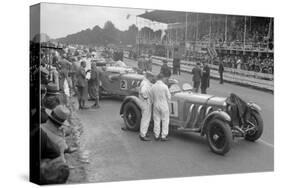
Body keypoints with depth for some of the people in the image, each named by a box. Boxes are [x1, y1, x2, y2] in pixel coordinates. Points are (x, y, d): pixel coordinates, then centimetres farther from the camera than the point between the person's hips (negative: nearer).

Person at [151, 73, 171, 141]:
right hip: (164, 106, -4)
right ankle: (163, 136, 9)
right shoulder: (165, 86, -16)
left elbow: (152, 97, 1)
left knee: (156, 121, 12)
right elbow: (169, 97, -9)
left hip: (156, 106, 4)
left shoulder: (153, 87, -4)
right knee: (165, 121, 7)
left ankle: (156, 135, 19)